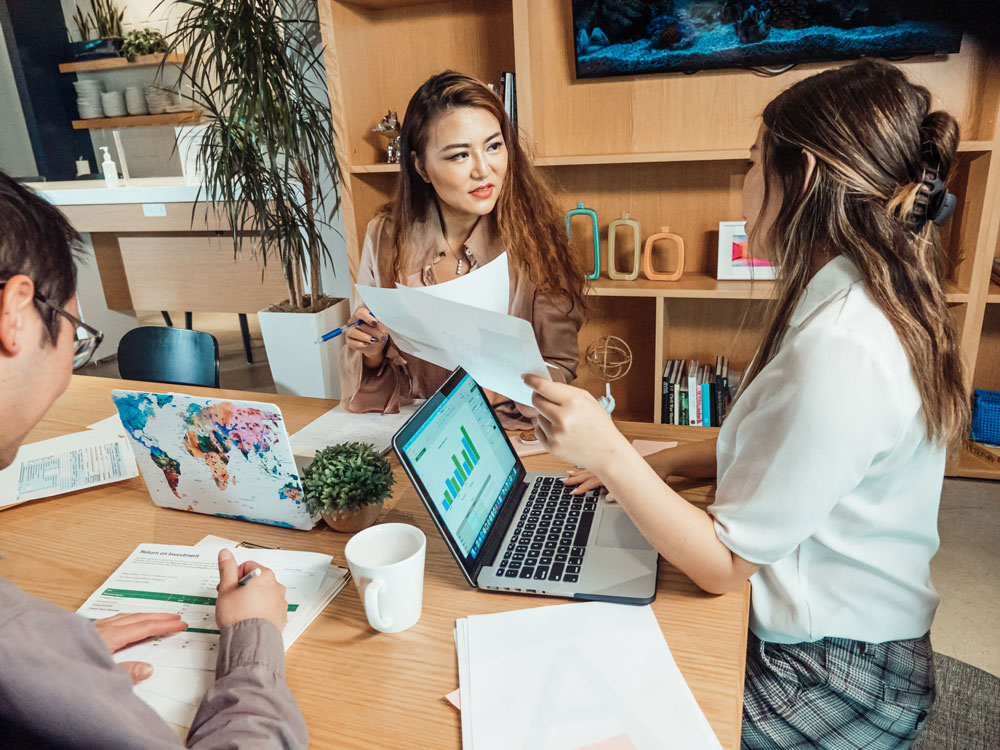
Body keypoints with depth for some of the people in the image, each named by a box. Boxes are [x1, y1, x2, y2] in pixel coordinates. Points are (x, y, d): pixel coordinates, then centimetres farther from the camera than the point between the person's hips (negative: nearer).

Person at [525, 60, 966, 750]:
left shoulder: (840, 351, -32)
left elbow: (725, 565, -24)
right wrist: (665, 462, 2)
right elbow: (785, 447, 11)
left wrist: (612, 455, -29)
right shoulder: (880, 301, 1)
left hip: (836, 687, -8)